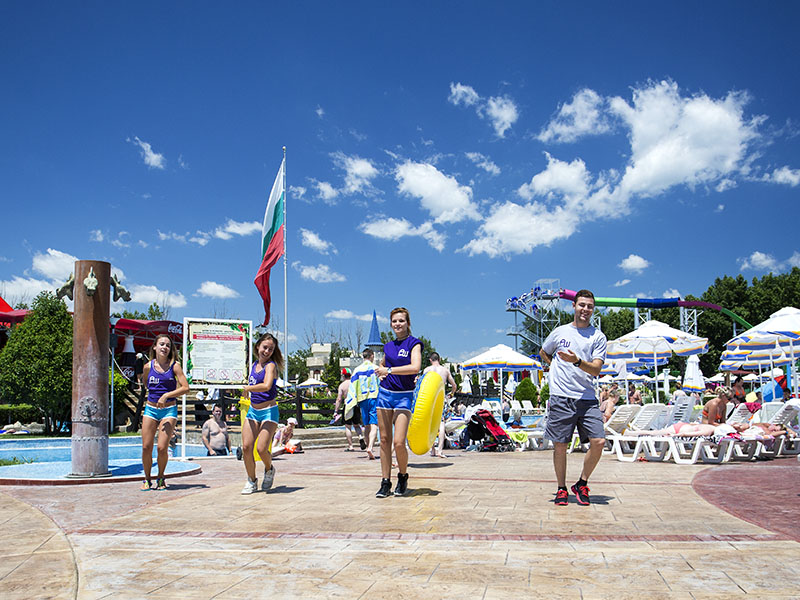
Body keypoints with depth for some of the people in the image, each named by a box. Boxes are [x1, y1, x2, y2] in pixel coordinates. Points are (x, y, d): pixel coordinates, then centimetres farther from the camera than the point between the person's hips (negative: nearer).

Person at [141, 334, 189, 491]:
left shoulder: (174, 366, -5)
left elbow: (185, 387, -12)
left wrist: (166, 395, -19)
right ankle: (147, 479, 19)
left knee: (162, 448, -9)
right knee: (146, 447, -1)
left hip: (169, 410, -2)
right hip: (151, 409, 3)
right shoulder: (148, 367, 3)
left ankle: (160, 478, 15)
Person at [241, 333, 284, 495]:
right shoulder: (254, 365, 11)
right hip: (253, 411, 6)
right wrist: (248, 388, 10)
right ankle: (251, 481, 14)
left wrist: (248, 388, -18)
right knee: (246, 447, -3)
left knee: (261, 448, -13)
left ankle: (269, 469, 20)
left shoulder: (271, 366, -10)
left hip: (269, 411, -6)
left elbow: (267, 386, -29)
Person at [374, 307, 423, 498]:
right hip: (385, 393, 5)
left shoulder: (414, 343, -4)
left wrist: (389, 370, -19)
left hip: (404, 396, -5)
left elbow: (415, 367, -21)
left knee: (399, 442, -11)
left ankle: (403, 477, 13)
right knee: (384, 440, 4)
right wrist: (381, 373, 8)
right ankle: (385, 482, 12)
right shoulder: (388, 346, 12)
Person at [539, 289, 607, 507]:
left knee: (598, 442, -10)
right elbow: (543, 352, 28)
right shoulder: (560, 332, 10)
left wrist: (577, 361, -21)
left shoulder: (598, 337, 7)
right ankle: (561, 489, 19)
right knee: (560, 446, 1)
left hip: (587, 398, 0)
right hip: (561, 398, 0)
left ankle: (582, 484, 10)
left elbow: (596, 369, -5)